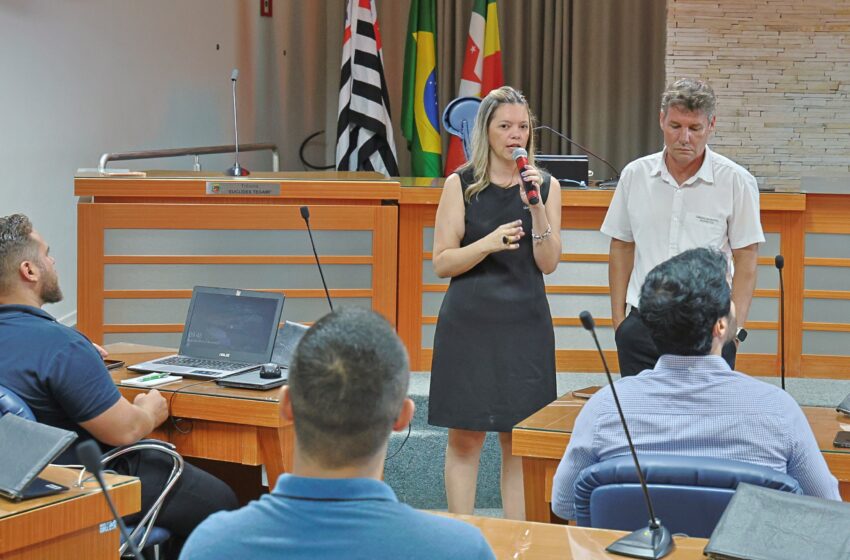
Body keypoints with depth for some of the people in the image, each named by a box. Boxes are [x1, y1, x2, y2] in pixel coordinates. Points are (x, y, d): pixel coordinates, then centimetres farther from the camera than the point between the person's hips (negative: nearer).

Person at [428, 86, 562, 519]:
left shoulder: (546, 186, 7)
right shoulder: (461, 185, 2)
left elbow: (548, 263, -1)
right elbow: (442, 263, -2)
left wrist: (536, 208, -13)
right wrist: (488, 244, -18)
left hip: (525, 324, 1)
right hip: (469, 322, -1)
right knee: (465, 436, 1)